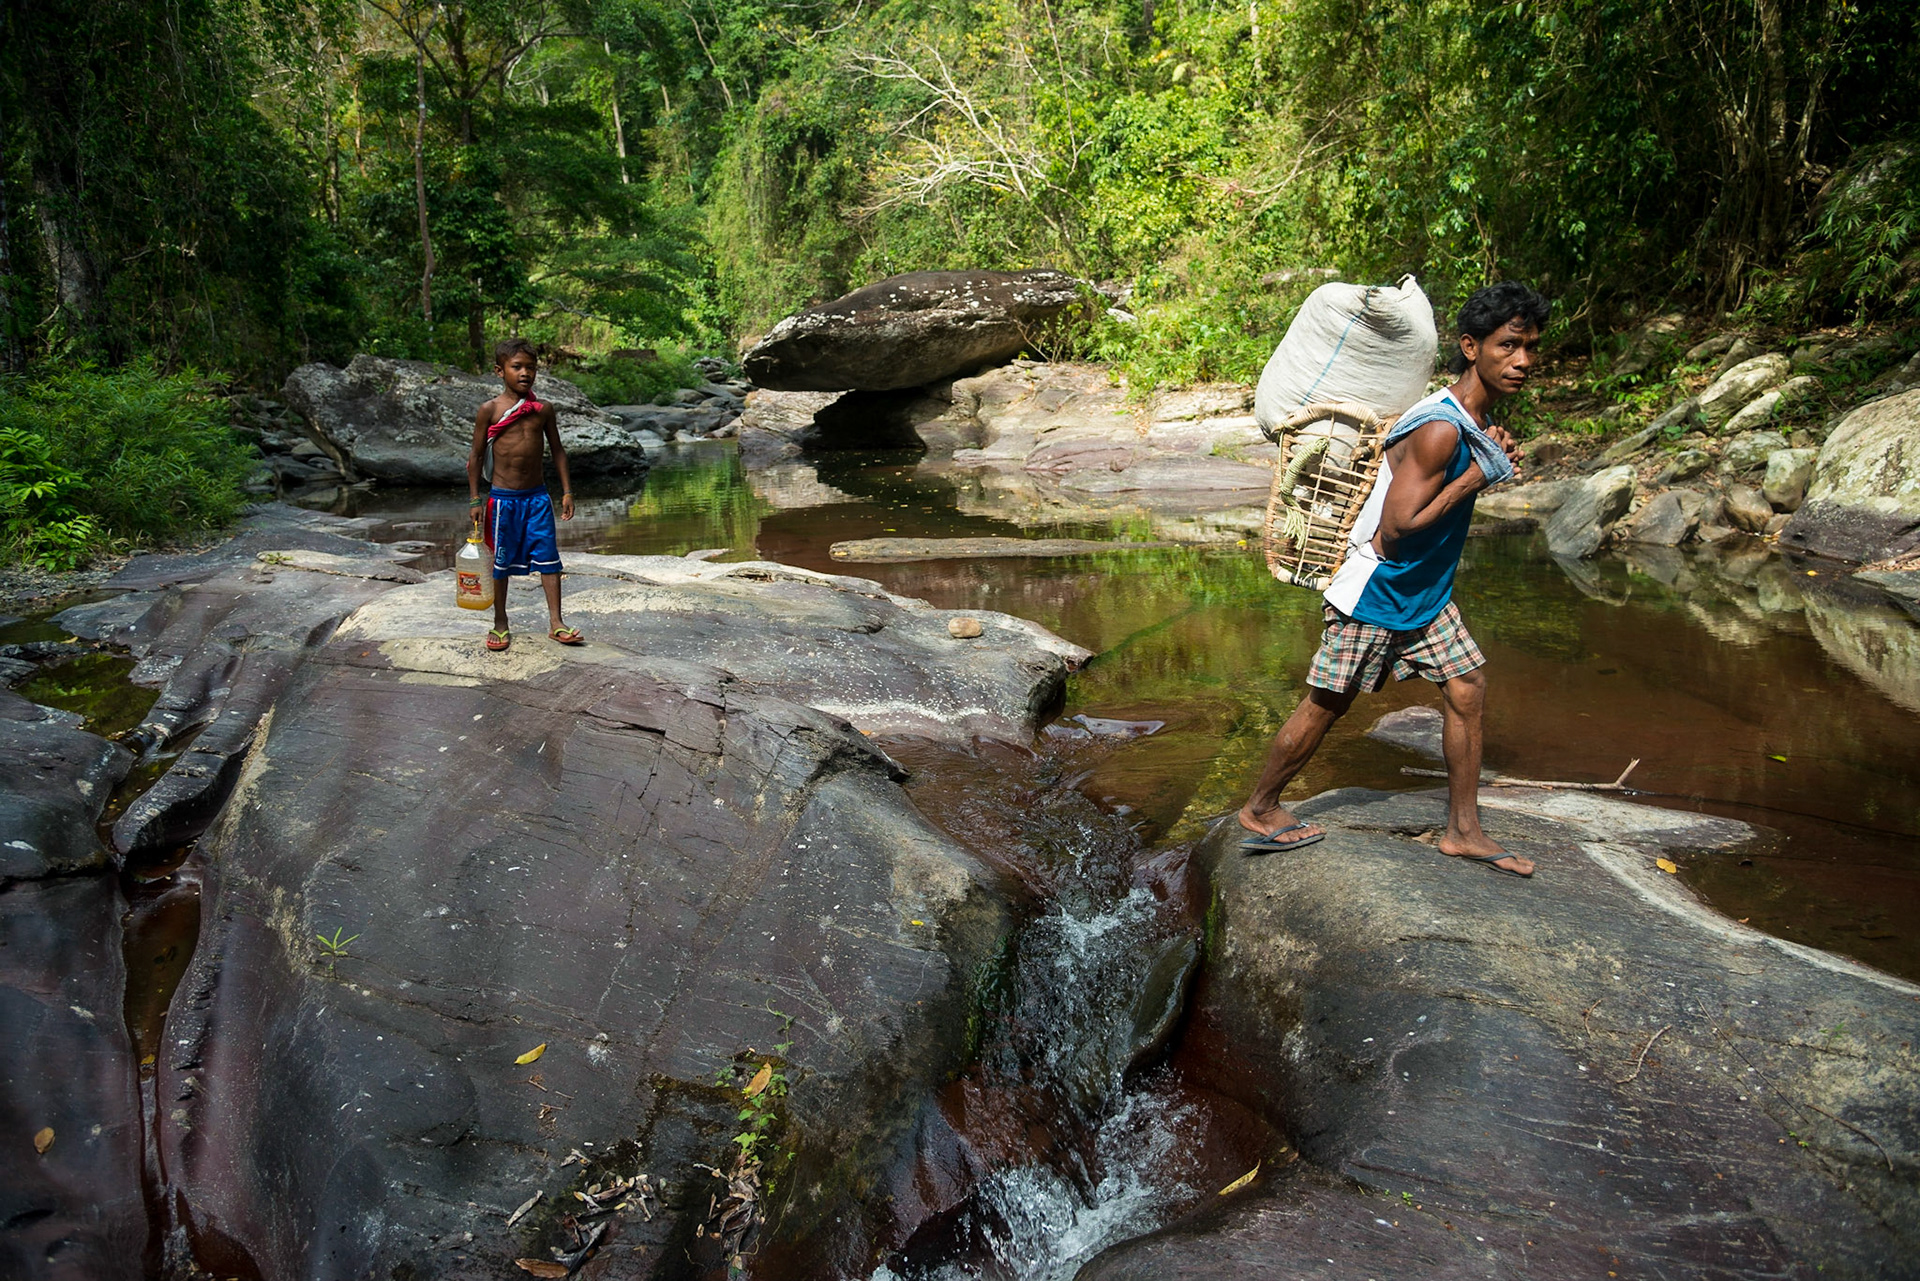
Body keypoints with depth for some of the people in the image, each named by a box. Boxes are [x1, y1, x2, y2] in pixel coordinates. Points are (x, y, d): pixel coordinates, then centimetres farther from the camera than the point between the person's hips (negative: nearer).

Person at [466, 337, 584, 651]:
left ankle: (556, 622, 8)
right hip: (503, 497, -2)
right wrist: (475, 499, -3)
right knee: (501, 561, 7)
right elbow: (476, 455, -1)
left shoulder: (543, 409, 4)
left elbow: (557, 450, 11)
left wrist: (567, 491, 7)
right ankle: (500, 624, 20)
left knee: (548, 558, 1)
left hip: (538, 496, 2)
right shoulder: (489, 410, -4)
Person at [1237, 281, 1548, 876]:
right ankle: (1260, 809, 22)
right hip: (1376, 591, -9)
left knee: (1467, 688, 7)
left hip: (1427, 593, 9)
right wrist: (1478, 475, -23)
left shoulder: (1474, 422, 4)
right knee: (1326, 704, 3)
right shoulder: (1440, 429, -27)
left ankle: (1463, 830, 18)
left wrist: (1492, 460, 4)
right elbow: (1398, 526, -28)